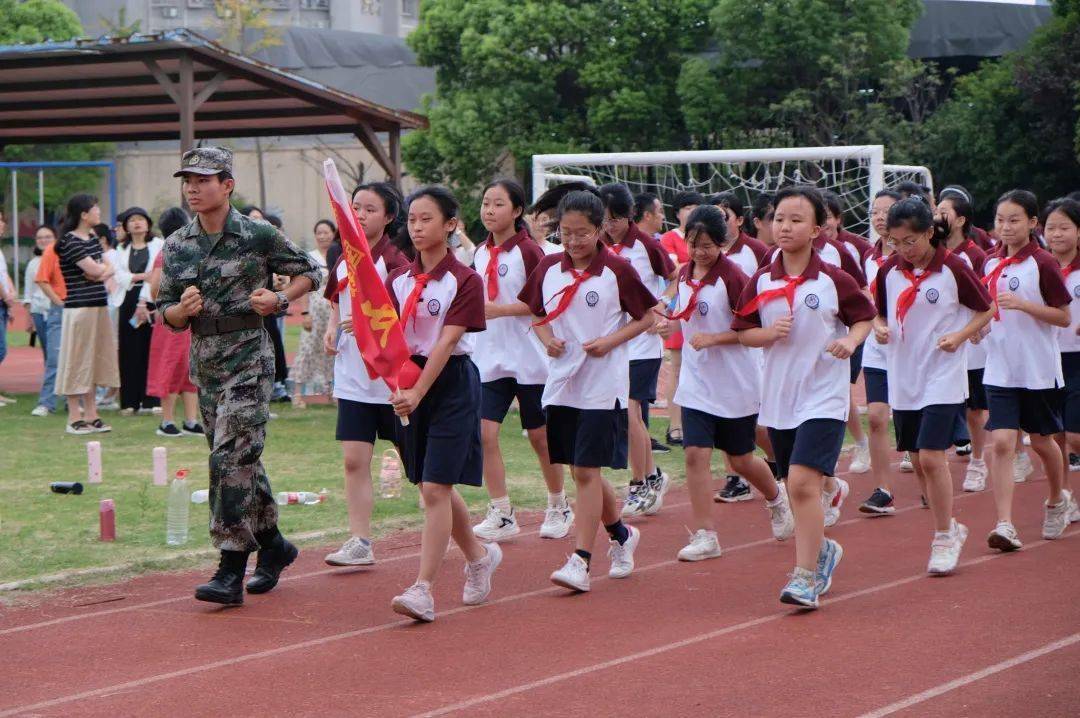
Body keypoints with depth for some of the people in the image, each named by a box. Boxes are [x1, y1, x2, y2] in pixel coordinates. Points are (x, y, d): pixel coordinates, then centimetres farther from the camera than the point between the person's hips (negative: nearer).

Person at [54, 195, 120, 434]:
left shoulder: (93, 239, 15)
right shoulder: (70, 241, -11)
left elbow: (110, 270, 12)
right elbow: (94, 269, -17)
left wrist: (101, 272, -9)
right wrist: (103, 267, 5)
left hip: (98, 306, 8)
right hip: (79, 306, -8)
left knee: (95, 360, 10)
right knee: (77, 360, -3)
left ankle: (91, 414, 17)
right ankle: (75, 417, 1)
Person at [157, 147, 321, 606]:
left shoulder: (259, 235, -6)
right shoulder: (177, 245, 6)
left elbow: (309, 272, 6)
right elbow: (166, 313, 9)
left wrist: (279, 299, -12)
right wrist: (183, 310, -13)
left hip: (248, 359, -6)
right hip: (204, 362, 6)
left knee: (231, 459, -14)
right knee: (240, 460, 14)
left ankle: (232, 570, -14)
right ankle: (273, 545, 32)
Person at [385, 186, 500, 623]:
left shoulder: (464, 280, -9)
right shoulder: (398, 279, 7)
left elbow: (447, 341, -17)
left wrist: (418, 393, -26)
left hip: (452, 382, -6)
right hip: (408, 383, 6)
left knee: (436, 489, -11)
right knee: (433, 487, 14)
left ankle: (422, 590, -12)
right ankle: (479, 556, 37)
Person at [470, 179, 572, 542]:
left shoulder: (528, 250, -10)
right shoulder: (481, 253, 9)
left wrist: (500, 309, -21)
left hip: (528, 358, -5)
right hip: (491, 358, 5)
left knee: (540, 435, 7)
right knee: (485, 433, -6)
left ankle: (559, 507, 25)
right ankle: (501, 515, 2)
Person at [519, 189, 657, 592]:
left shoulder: (617, 270, -8)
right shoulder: (549, 269, 5)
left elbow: (647, 316, -2)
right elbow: (536, 314, 17)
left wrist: (610, 341, -14)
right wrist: (547, 339, -3)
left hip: (603, 387, -5)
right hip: (561, 384, 5)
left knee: (587, 470, -10)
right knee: (582, 471, 13)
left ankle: (580, 561, -8)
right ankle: (621, 535, 36)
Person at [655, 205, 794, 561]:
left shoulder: (732, 276, -15)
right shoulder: (685, 274, 4)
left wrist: (712, 339, -22)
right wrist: (667, 322, 2)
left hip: (737, 382, -5)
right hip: (697, 382, 5)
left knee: (740, 459, 9)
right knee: (695, 455, -7)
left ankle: (776, 499, 40)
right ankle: (705, 536, -3)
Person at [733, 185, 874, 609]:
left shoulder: (834, 280, -6)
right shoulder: (761, 282, 2)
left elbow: (864, 317, 6)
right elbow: (742, 332, 7)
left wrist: (851, 340, -14)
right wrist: (770, 333, -13)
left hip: (824, 397, -4)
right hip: (778, 398, 5)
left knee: (803, 482, -18)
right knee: (797, 487, 14)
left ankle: (805, 576, -14)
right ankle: (823, 550, 40)